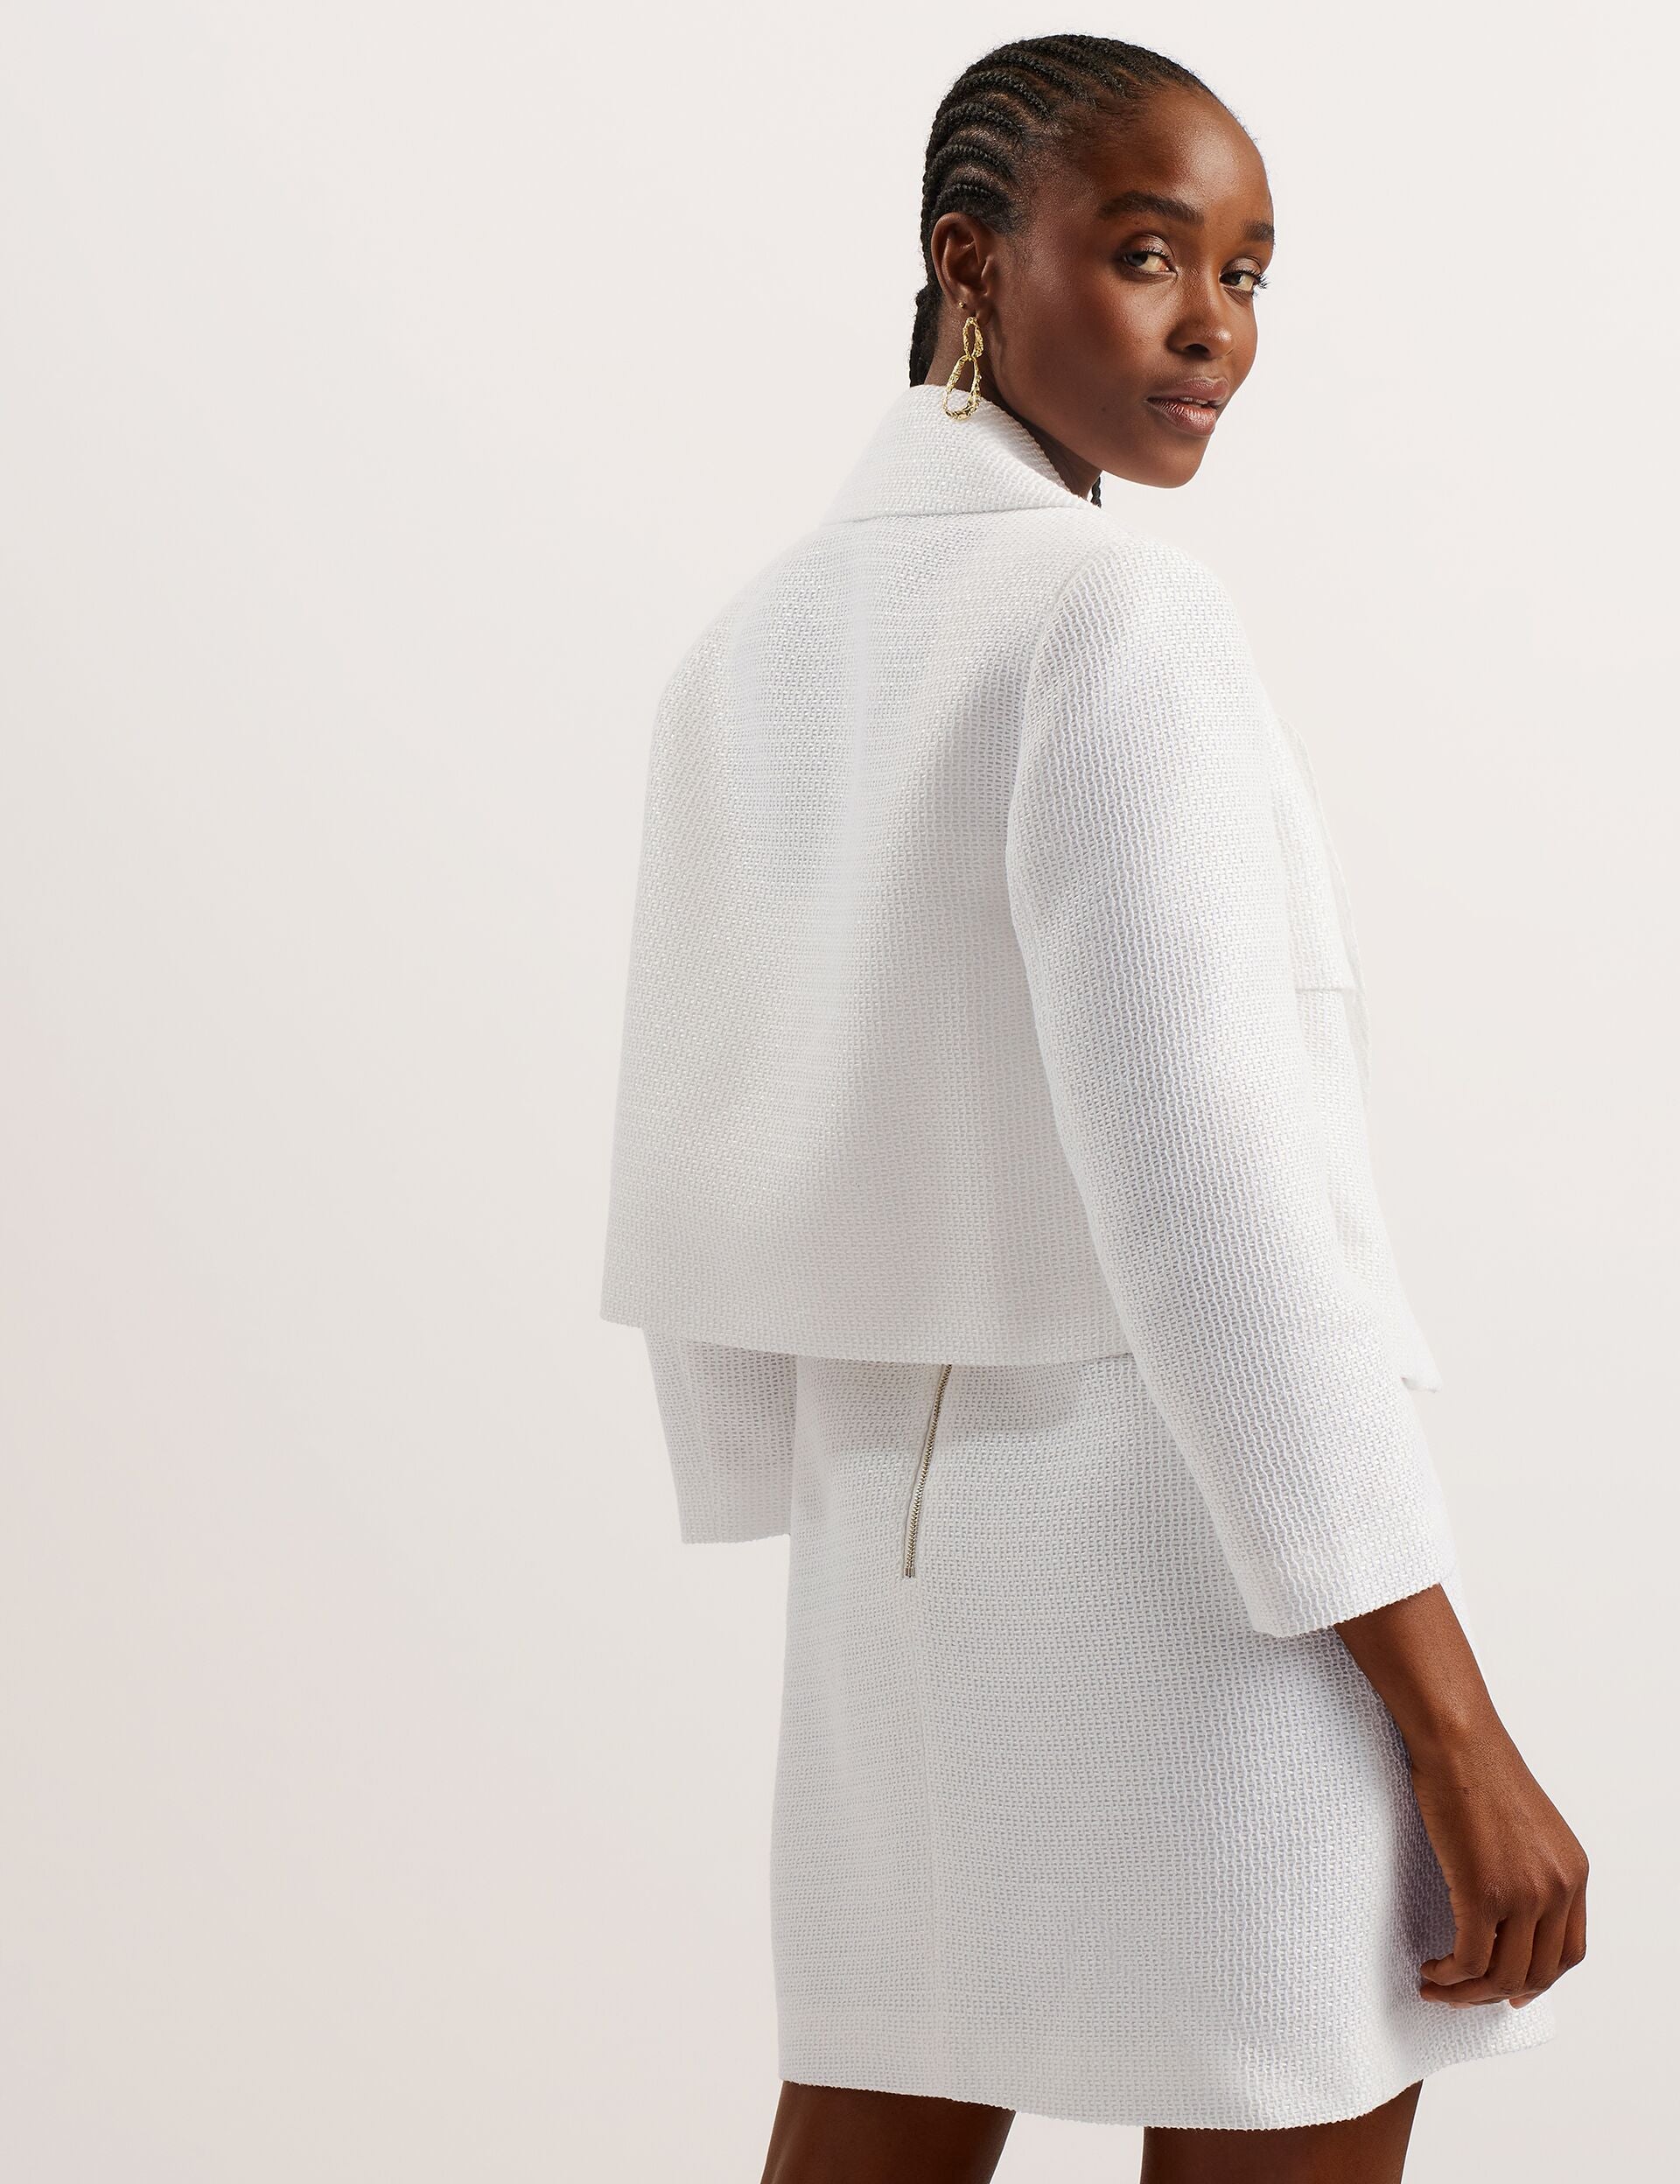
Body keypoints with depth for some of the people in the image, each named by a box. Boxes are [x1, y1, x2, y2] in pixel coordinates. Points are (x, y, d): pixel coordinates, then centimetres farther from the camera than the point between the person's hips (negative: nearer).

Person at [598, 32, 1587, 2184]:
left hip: (915, 1548, 8)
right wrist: (1462, 1737, -19)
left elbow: (694, 1185, 12)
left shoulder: (749, 659, 8)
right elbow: (1206, 1194, -23)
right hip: (1219, 1570, -7)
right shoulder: (1119, 620, -17)